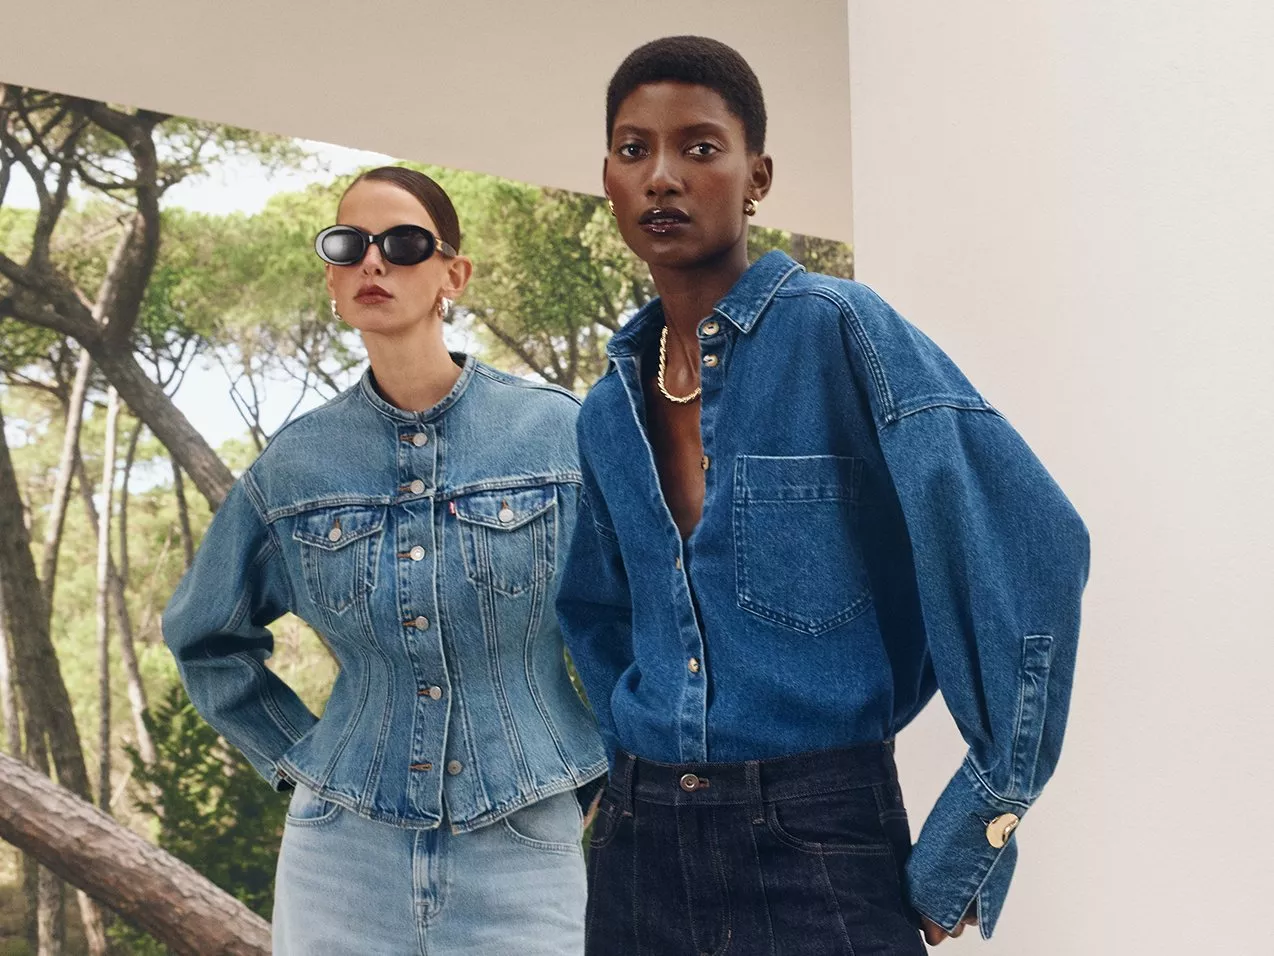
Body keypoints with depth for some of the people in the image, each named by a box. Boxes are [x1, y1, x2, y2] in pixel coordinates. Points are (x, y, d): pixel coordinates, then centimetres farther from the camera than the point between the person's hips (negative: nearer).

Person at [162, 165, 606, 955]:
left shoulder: (560, 432, -6)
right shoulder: (295, 463, 0)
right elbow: (207, 637, 16)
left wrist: (608, 771, 0)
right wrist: (296, 758, 10)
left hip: (523, 851, -2)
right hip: (344, 854, 2)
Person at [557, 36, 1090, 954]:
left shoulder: (837, 329, -10)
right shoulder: (606, 414, 8)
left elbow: (1032, 552, -17)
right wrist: (638, 760, 12)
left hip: (818, 842, -5)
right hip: (639, 843, 6)